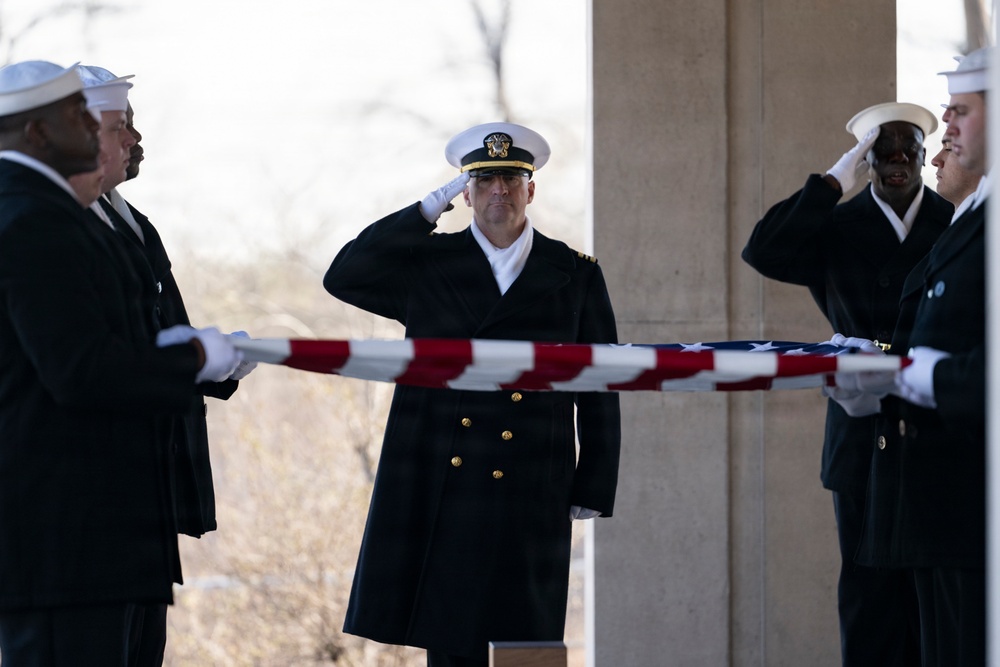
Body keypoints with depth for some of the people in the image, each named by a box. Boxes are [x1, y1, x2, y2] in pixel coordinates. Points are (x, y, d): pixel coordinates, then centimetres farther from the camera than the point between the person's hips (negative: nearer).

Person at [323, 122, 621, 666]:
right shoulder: (428, 265, 9)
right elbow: (343, 278, -5)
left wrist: (594, 487, 2)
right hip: (439, 494, 0)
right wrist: (428, 211, -6)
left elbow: (599, 391, 7)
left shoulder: (576, 276, 7)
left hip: (528, 498, 0)